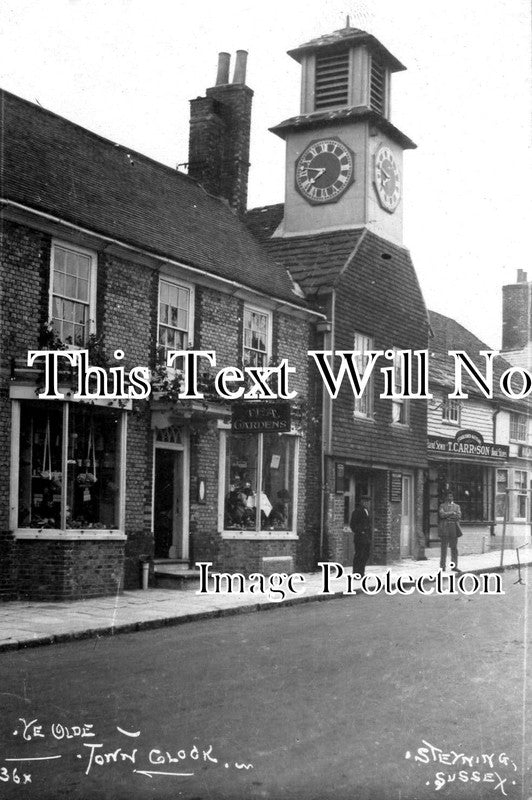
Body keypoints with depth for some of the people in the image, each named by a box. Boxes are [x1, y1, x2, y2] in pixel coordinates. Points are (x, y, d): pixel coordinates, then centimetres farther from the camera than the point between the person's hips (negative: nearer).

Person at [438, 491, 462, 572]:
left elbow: (459, 516, 1)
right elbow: (442, 514, -8)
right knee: (444, 548, -2)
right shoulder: (442, 506, 11)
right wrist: (452, 513, -8)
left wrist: (447, 515, -8)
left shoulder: (457, 506, 17)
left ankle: (454, 566, 4)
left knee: (454, 548, 0)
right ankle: (442, 566, 1)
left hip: (454, 528, 2)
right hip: (444, 528, -2)